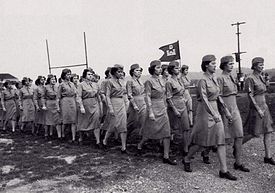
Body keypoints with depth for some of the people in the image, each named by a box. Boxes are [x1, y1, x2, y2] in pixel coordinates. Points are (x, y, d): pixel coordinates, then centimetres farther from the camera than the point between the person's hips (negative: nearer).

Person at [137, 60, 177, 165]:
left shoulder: (160, 80, 10)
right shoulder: (149, 81, -12)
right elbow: (147, 97, -15)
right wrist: (150, 112, -18)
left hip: (163, 109, 7)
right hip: (154, 109, -7)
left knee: (167, 132, 1)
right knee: (151, 131, 7)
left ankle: (166, 156, 7)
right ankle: (140, 144, 36)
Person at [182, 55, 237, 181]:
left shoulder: (214, 79, 10)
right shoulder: (202, 81, -14)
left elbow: (218, 96, 15)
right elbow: (204, 99, -23)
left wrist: (226, 111, 12)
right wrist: (214, 115, -31)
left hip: (215, 110, 8)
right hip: (205, 111, -7)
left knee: (221, 141, 3)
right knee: (201, 142, 4)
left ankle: (223, 170, 9)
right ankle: (186, 160, 28)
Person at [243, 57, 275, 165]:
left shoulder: (260, 77, 11)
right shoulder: (250, 79, -15)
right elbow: (250, 96, -18)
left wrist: (264, 108, 19)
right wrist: (258, 109, -19)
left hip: (264, 107, 8)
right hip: (256, 108, -8)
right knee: (254, 133, -1)